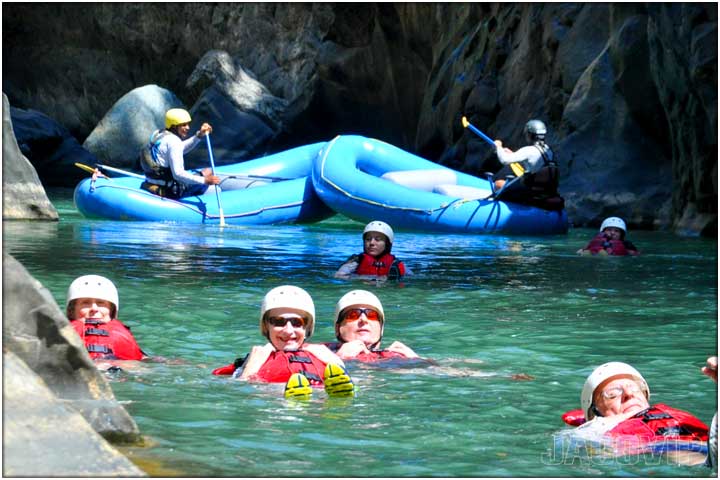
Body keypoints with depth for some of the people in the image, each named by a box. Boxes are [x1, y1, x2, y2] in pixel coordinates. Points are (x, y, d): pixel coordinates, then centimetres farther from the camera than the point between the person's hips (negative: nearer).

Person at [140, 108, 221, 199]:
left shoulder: (157, 134, 10)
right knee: (208, 172, 1)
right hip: (167, 190, -9)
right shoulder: (173, 141, -20)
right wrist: (204, 180, -29)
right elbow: (177, 173, -27)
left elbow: (181, 149, 25)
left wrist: (199, 135, 12)